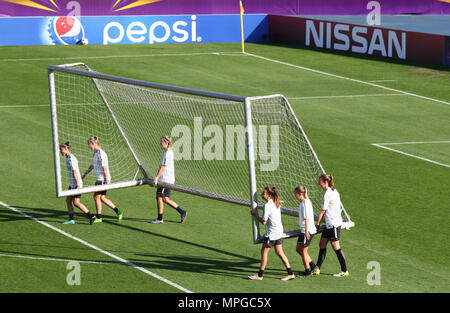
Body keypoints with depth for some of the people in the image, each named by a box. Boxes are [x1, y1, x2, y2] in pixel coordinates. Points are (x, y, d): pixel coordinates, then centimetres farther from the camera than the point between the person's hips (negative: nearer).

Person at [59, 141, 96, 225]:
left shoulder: (71, 158, -16)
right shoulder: (67, 158, 13)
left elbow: (75, 172, -19)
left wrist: (78, 184, -21)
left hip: (76, 184, -10)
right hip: (72, 184, 10)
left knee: (76, 203, -7)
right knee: (68, 200, 9)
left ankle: (91, 216, -2)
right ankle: (71, 219, 12)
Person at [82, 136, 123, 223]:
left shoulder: (101, 153, -15)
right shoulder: (95, 153, 14)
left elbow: (104, 168, -18)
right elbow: (92, 166, 28)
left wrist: (107, 181, -20)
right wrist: (84, 174, 34)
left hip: (103, 179, -9)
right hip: (99, 179, 9)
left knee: (96, 197, -4)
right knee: (102, 198, 9)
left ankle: (99, 217, 4)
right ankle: (118, 212, 13)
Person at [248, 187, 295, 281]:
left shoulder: (267, 205, -19)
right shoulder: (276, 203, 8)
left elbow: (263, 222, -17)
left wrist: (255, 214, -6)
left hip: (272, 233, -9)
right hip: (279, 231, 9)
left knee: (264, 252, 3)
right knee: (279, 253, 12)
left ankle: (260, 275, 10)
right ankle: (290, 273, 11)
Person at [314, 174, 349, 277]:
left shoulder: (327, 194, -17)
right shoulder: (334, 191, 11)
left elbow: (323, 211, -13)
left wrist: (317, 224, -5)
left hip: (333, 224, -10)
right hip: (329, 224, 10)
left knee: (336, 247, -4)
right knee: (322, 244, 12)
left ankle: (344, 271, 3)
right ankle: (317, 269, 16)